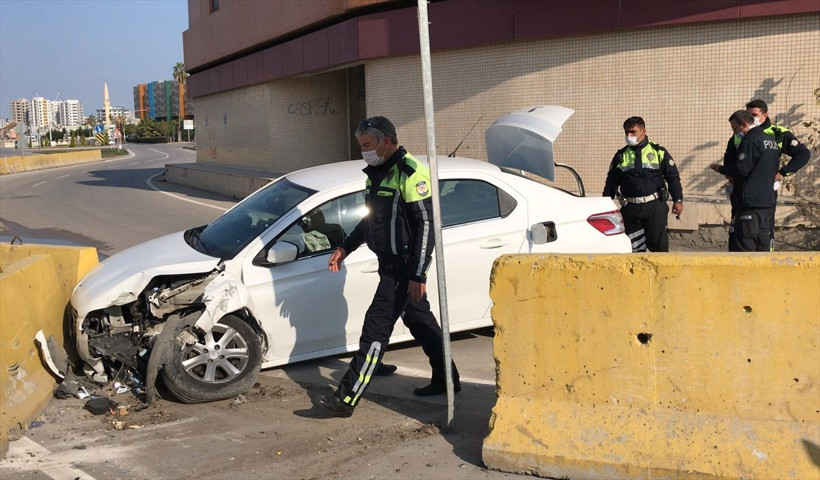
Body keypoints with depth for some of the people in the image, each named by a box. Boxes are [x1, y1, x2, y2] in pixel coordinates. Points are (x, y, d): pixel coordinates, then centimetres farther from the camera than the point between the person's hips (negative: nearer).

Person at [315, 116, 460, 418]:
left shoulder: (410, 174, -18)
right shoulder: (377, 173, 12)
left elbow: (426, 225, -21)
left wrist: (417, 274, -23)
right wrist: (346, 248, 19)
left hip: (405, 267, -10)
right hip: (391, 265, 10)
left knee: (376, 328, -9)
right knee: (420, 320, 18)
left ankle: (347, 398, -5)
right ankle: (446, 380, 32)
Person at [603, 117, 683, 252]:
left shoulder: (659, 152, 3)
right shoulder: (621, 156, 10)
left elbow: (673, 177, 6)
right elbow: (611, 182, 15)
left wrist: (678, 200, 0)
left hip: (655, 207, -2)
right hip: (631, 209, 2)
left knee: (659, 245, -4)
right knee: (634, 248, 4)